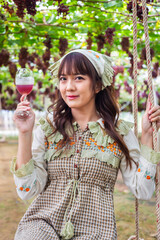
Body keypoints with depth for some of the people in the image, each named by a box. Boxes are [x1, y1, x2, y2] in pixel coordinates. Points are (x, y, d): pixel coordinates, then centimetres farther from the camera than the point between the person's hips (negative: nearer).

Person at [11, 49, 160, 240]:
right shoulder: (48, 127, 4)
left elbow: (142, 190, -1)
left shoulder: (119, 132, 3)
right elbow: (28, 190, -3)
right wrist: (25, 133, -10)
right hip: (43, 222, 0)